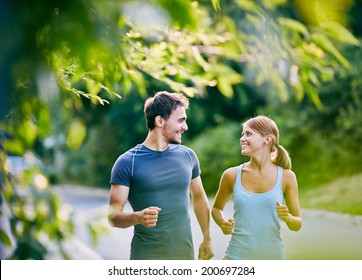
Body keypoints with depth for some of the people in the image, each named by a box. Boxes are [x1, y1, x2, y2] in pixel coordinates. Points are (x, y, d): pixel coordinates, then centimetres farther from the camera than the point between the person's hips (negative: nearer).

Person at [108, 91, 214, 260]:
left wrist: (207, 238, 18)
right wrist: (138, 217, -29)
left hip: (185, 253, 4)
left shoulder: (187, 156, 6)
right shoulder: (127, 162, -8)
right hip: (146, 257, -4)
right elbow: (113, 216, -9)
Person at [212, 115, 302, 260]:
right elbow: (216, 208, 15)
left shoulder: (286, 177, -3)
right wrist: (223, 223, -5)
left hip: (272, 257, 0)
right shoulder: (232, 175, -1)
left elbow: (297, 225, 5)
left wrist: (287, 217, -16)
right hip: (237, 256, 0)